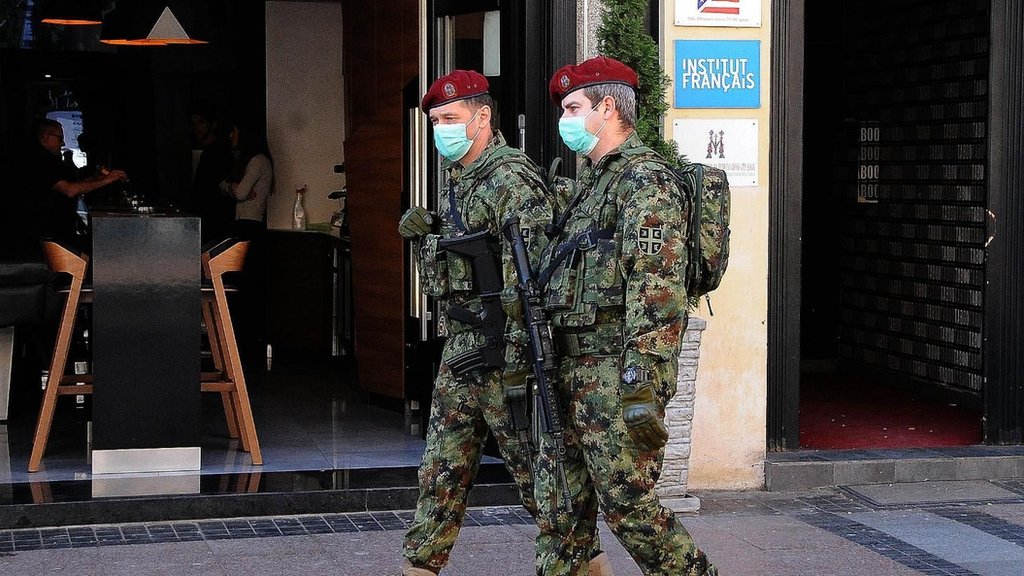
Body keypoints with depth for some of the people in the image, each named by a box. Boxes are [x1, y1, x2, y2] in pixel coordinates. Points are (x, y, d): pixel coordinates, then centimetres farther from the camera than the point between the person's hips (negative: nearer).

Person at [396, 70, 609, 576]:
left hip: (501, 349, -9)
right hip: (459, 346, 9)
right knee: (442, 469, 12)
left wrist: (516, 356, -26)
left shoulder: (510, 179, -14)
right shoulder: (455, 182, 17)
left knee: (536, 468, -2)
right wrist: (420, 235, 9)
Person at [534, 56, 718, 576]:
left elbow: (658, 290, -20)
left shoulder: (645, 179, -11)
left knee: (627, 503, -6)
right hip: (573, 372, 10)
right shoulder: (592, 181, 20)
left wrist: (642, 382, -26)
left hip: (617, 374, -10)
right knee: (560, 500, 10)